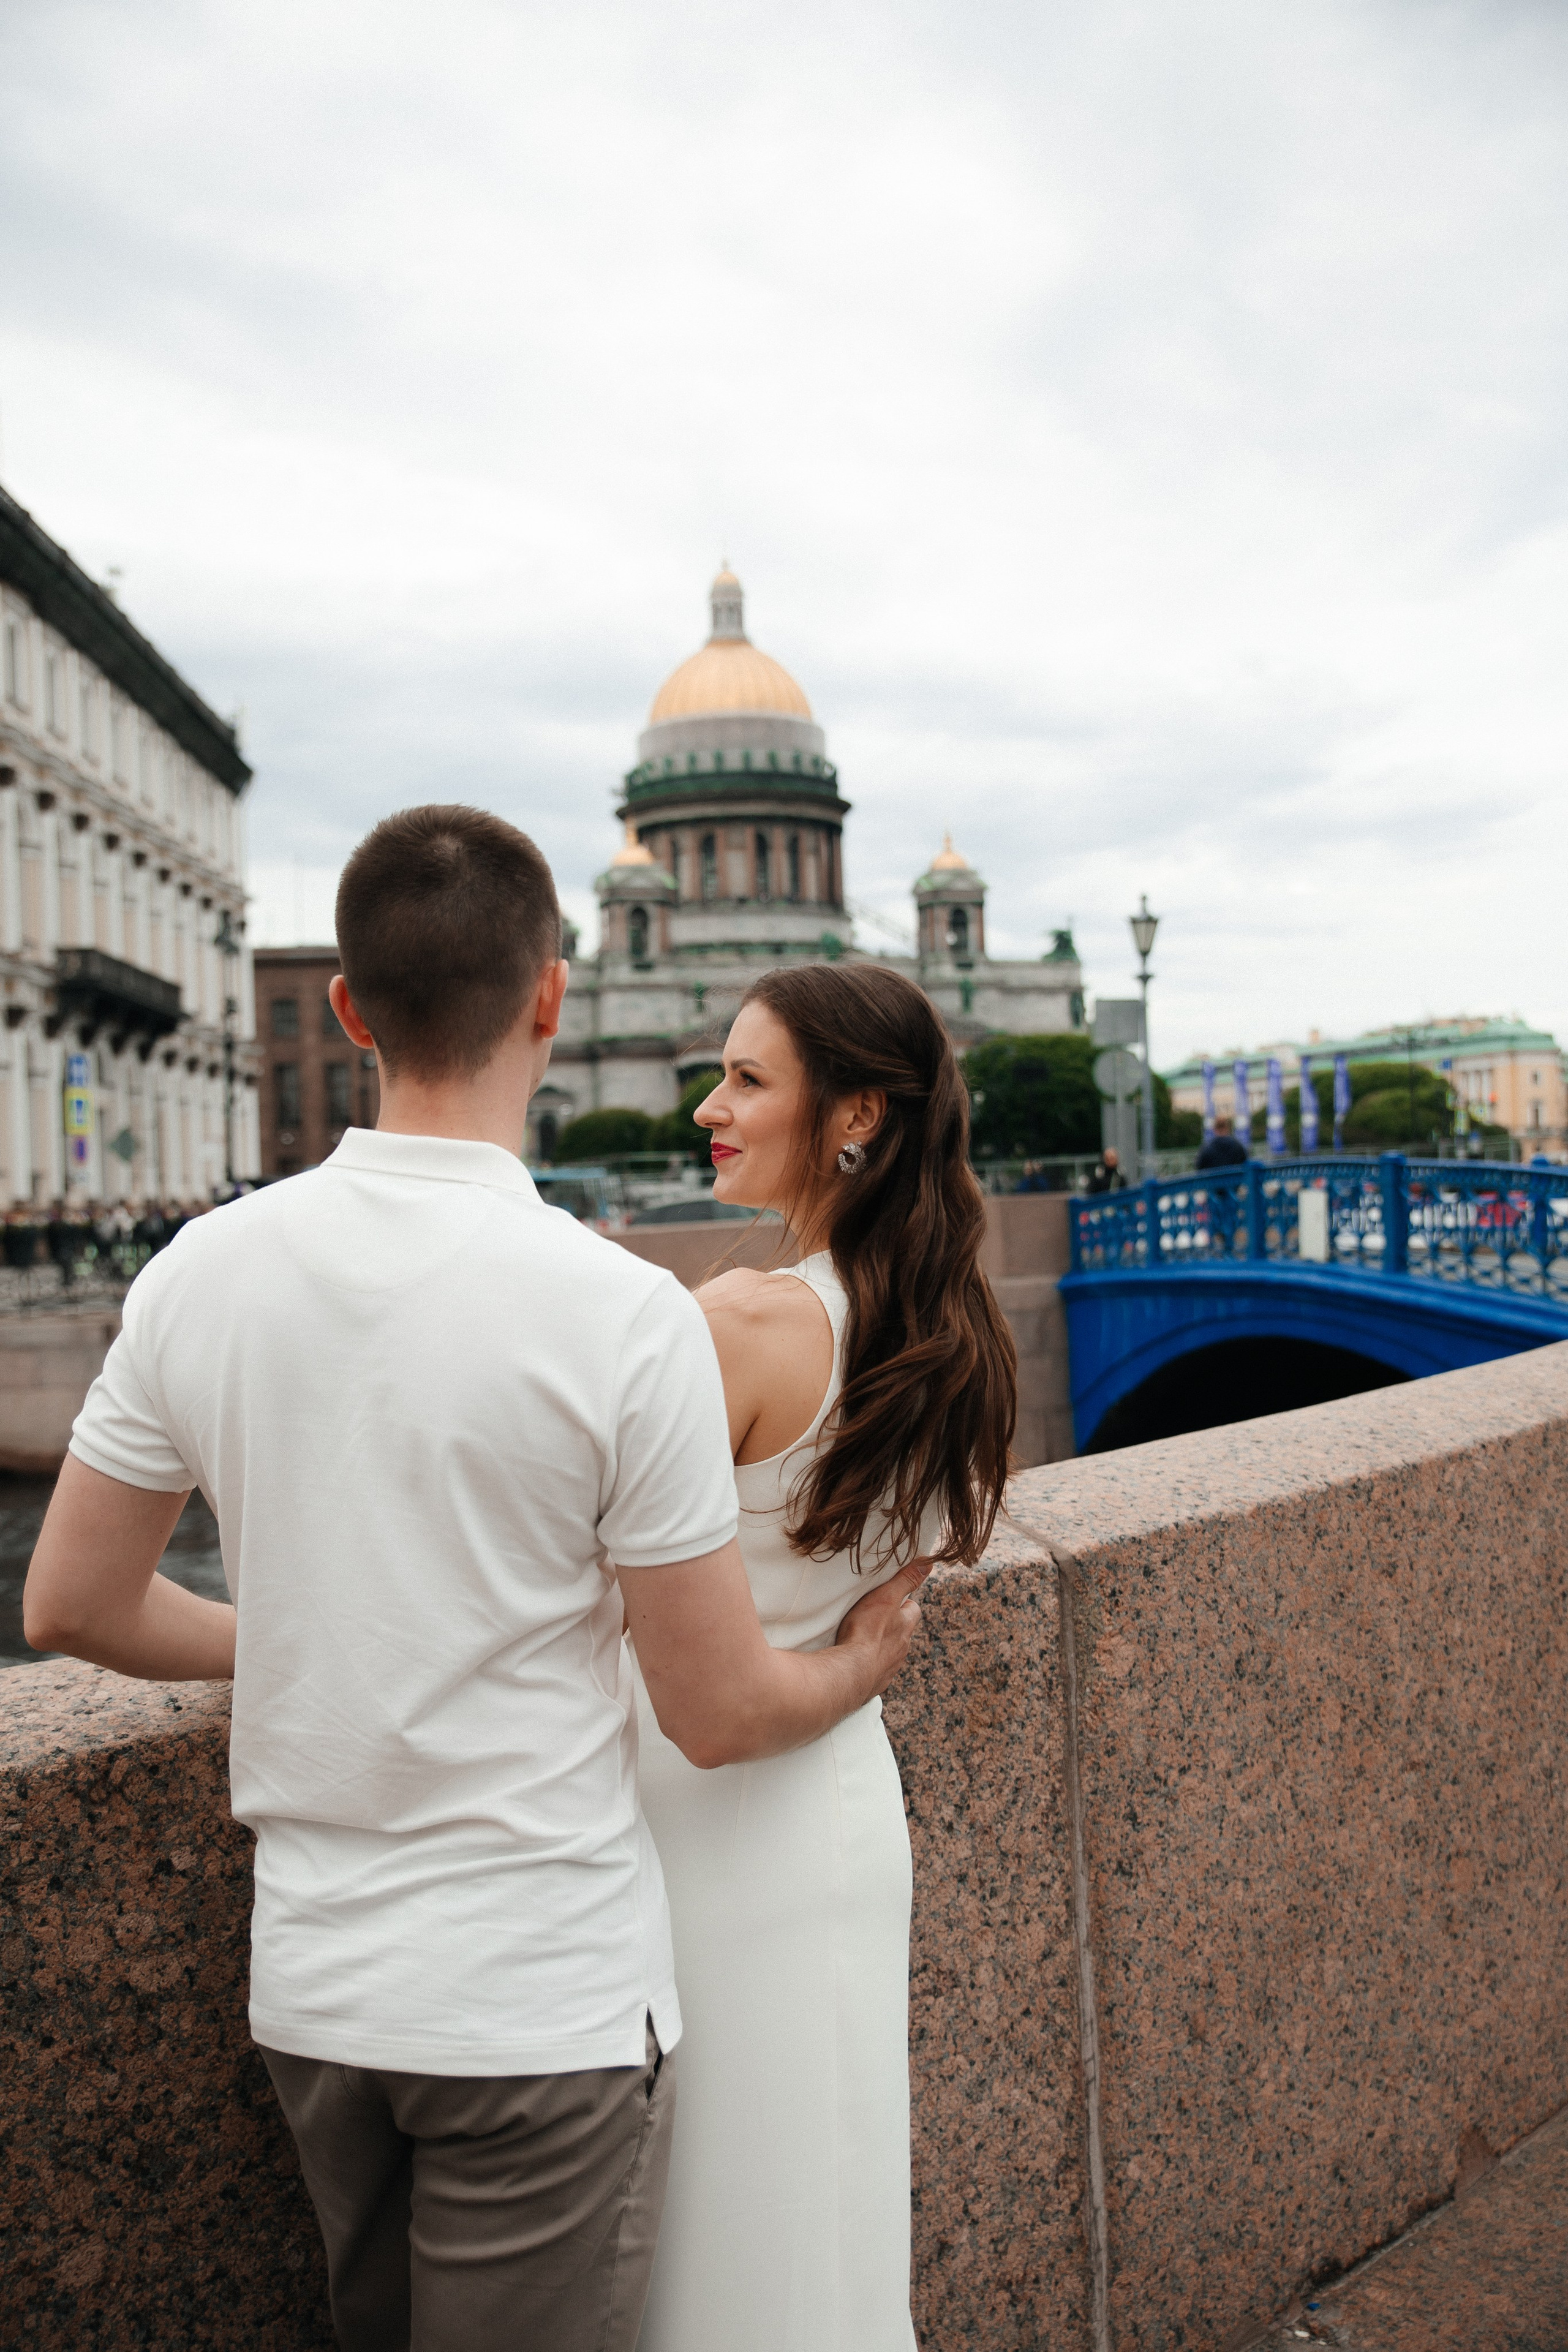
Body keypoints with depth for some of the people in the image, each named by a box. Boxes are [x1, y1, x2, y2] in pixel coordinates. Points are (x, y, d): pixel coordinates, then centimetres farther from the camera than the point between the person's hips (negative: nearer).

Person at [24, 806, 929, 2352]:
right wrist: (869, 1659, 7)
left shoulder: (198, 1270, -7)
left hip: (308, 1981, 5)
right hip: (538, 2000, -5)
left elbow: (72, 1605, 4)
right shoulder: (623, 1313, -21)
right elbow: (720, 1716, -13)